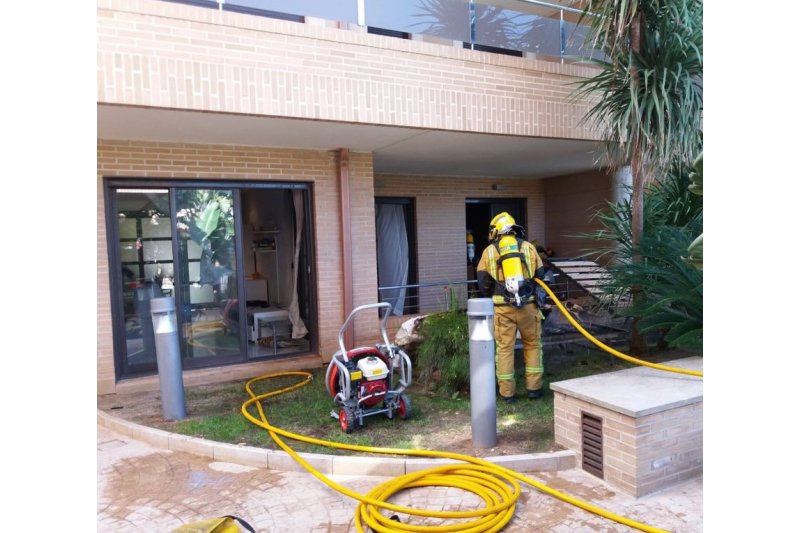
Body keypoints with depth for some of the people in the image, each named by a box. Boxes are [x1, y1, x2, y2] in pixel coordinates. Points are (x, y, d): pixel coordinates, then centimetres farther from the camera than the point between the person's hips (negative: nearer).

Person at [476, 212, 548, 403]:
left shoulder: (489, 251, 4)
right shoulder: (528, 247, 6)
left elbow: (483, 281, 2)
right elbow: (540, 274, 10)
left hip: (503, 308, -1)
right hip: (528, 305, 1)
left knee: (504, 348, 8)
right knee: (533, 345, 16)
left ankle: (507, 393, 13)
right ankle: (533, 388, 19)